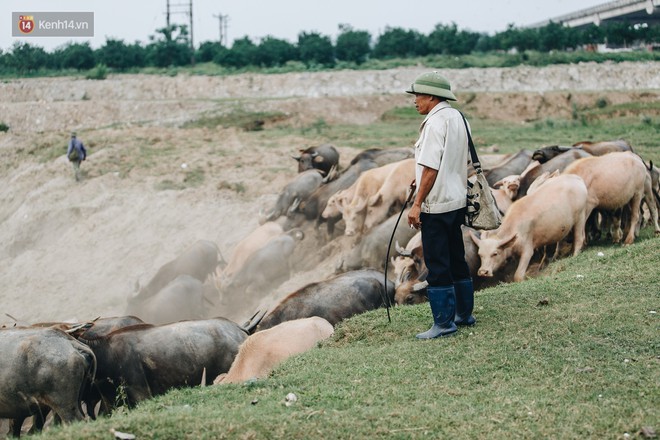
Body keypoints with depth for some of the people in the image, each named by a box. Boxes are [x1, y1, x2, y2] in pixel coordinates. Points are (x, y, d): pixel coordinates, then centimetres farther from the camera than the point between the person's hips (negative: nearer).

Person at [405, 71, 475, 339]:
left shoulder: (435, 122, -17)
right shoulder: (458, 118, 11)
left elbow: (431, 168, -22)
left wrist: (417, 204, -19)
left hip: (436, 206, -10)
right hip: (457, 201, 10)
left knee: (437, 266, -4)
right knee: (457, 260, 18)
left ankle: (444, 323, 0)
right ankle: (464, 314, 26)